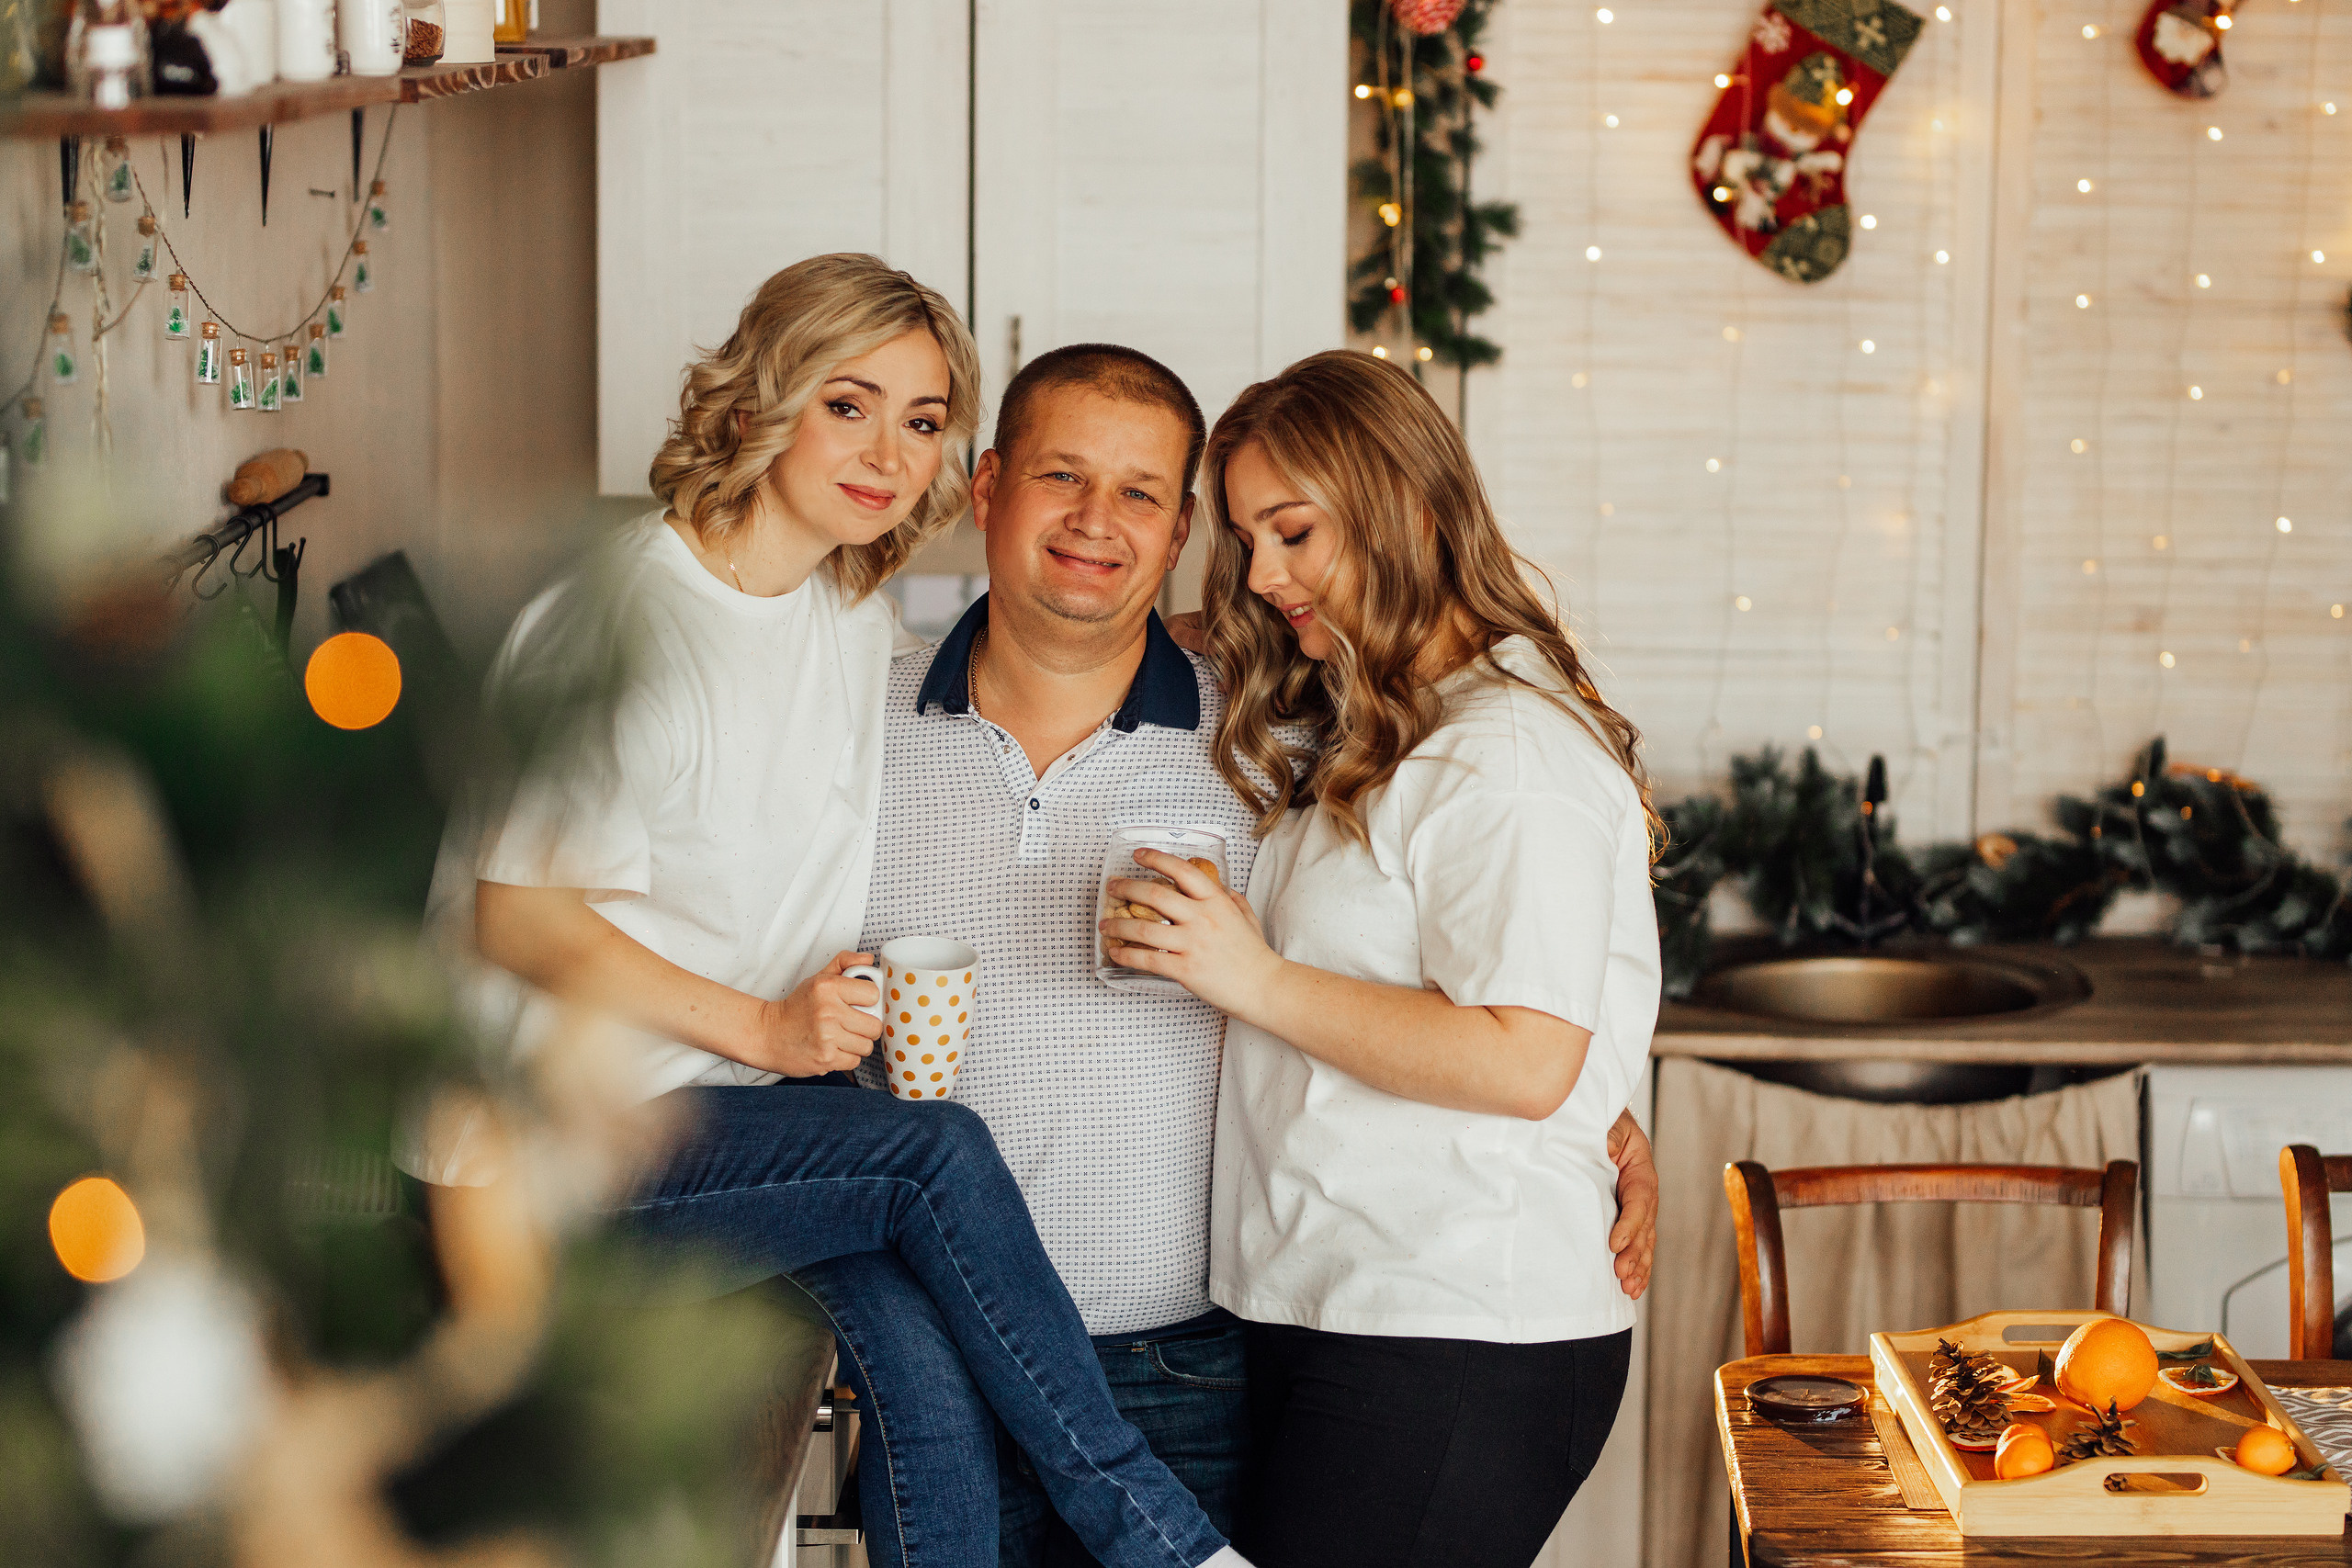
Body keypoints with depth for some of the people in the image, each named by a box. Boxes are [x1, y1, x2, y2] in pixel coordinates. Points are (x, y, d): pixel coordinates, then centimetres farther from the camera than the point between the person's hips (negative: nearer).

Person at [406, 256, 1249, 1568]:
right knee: (937, 1154, -26)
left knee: (932, 1371, -21)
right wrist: (763, 1029, -17)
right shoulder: (625, 618, -13)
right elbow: (520, 917, -14)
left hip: (757, 1102, 7)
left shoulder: (858, 617, 10)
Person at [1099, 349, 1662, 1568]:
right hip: (1329, 1321, 9)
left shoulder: (1512, 748, -12)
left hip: (1456, 1353, -9)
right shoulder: (1357, 739, 19)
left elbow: (1525, 1064, -20)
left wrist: (1256, 983, -16)